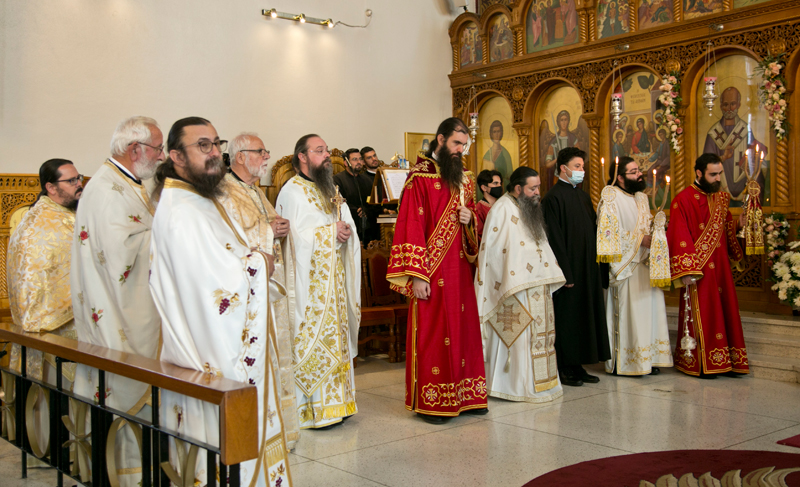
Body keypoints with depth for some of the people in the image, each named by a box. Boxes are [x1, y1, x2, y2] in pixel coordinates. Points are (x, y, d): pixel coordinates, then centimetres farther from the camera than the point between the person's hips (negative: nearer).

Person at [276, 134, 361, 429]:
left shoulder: (331, 190, 18)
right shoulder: (293, 191, -8)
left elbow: (347, 225, 17)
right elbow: (296, 236, -17)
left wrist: (346, 231, -5)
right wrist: (331, 231, -14)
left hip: (333, 278, 8)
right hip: (309, 280, -8)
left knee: (334, 336, 10)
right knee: (311, 340, -7)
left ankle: (334, 402, 17)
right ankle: (310, 408, -1)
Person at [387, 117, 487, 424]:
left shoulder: (464, 179, 15)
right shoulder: (419, 178, -6)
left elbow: (474, 220, 24)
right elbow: (411, 226, -12)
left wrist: (470, 219, -2)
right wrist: (417, 275, -17)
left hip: (460, 269, 7)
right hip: (432, 272, -6)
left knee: (463, 327, 9)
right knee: (432, 333, -3)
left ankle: (464, 395, 19)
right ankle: (430, 401, 6)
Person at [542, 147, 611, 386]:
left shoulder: (583, 196, 15)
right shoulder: (553, 198, -11)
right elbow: (554, 239, -16)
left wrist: (595, 264, 10)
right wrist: (566, 273, -19)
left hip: (587, 269, 8)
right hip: (569, 270, -8)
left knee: (585, 316, 10)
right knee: (567, 317, -2)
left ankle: (576, 366, 19)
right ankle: (564, 369, 8)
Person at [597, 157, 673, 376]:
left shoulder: (641, 197, 16)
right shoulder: (611, 197, -9)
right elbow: (609, 233, -16)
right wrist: (640, 239, -16)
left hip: (645, 263, 8)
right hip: (625, 265, -8)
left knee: (650, 309, 6)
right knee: (626, 312, -6)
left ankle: (648, 359, 14)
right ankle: (621, 362, 2)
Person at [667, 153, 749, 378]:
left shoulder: (721, 198, 12)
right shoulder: (684, 200, -10)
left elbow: (727, 231, 19)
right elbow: (679, 237, -15)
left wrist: (739, 224, -2)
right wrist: (686, 271, -20)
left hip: (720, 267, 7)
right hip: (698, 270, -7)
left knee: (724, 312, 8)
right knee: (701, 315, -2)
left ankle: (725, 361, 17)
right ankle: (702, 364, 7)